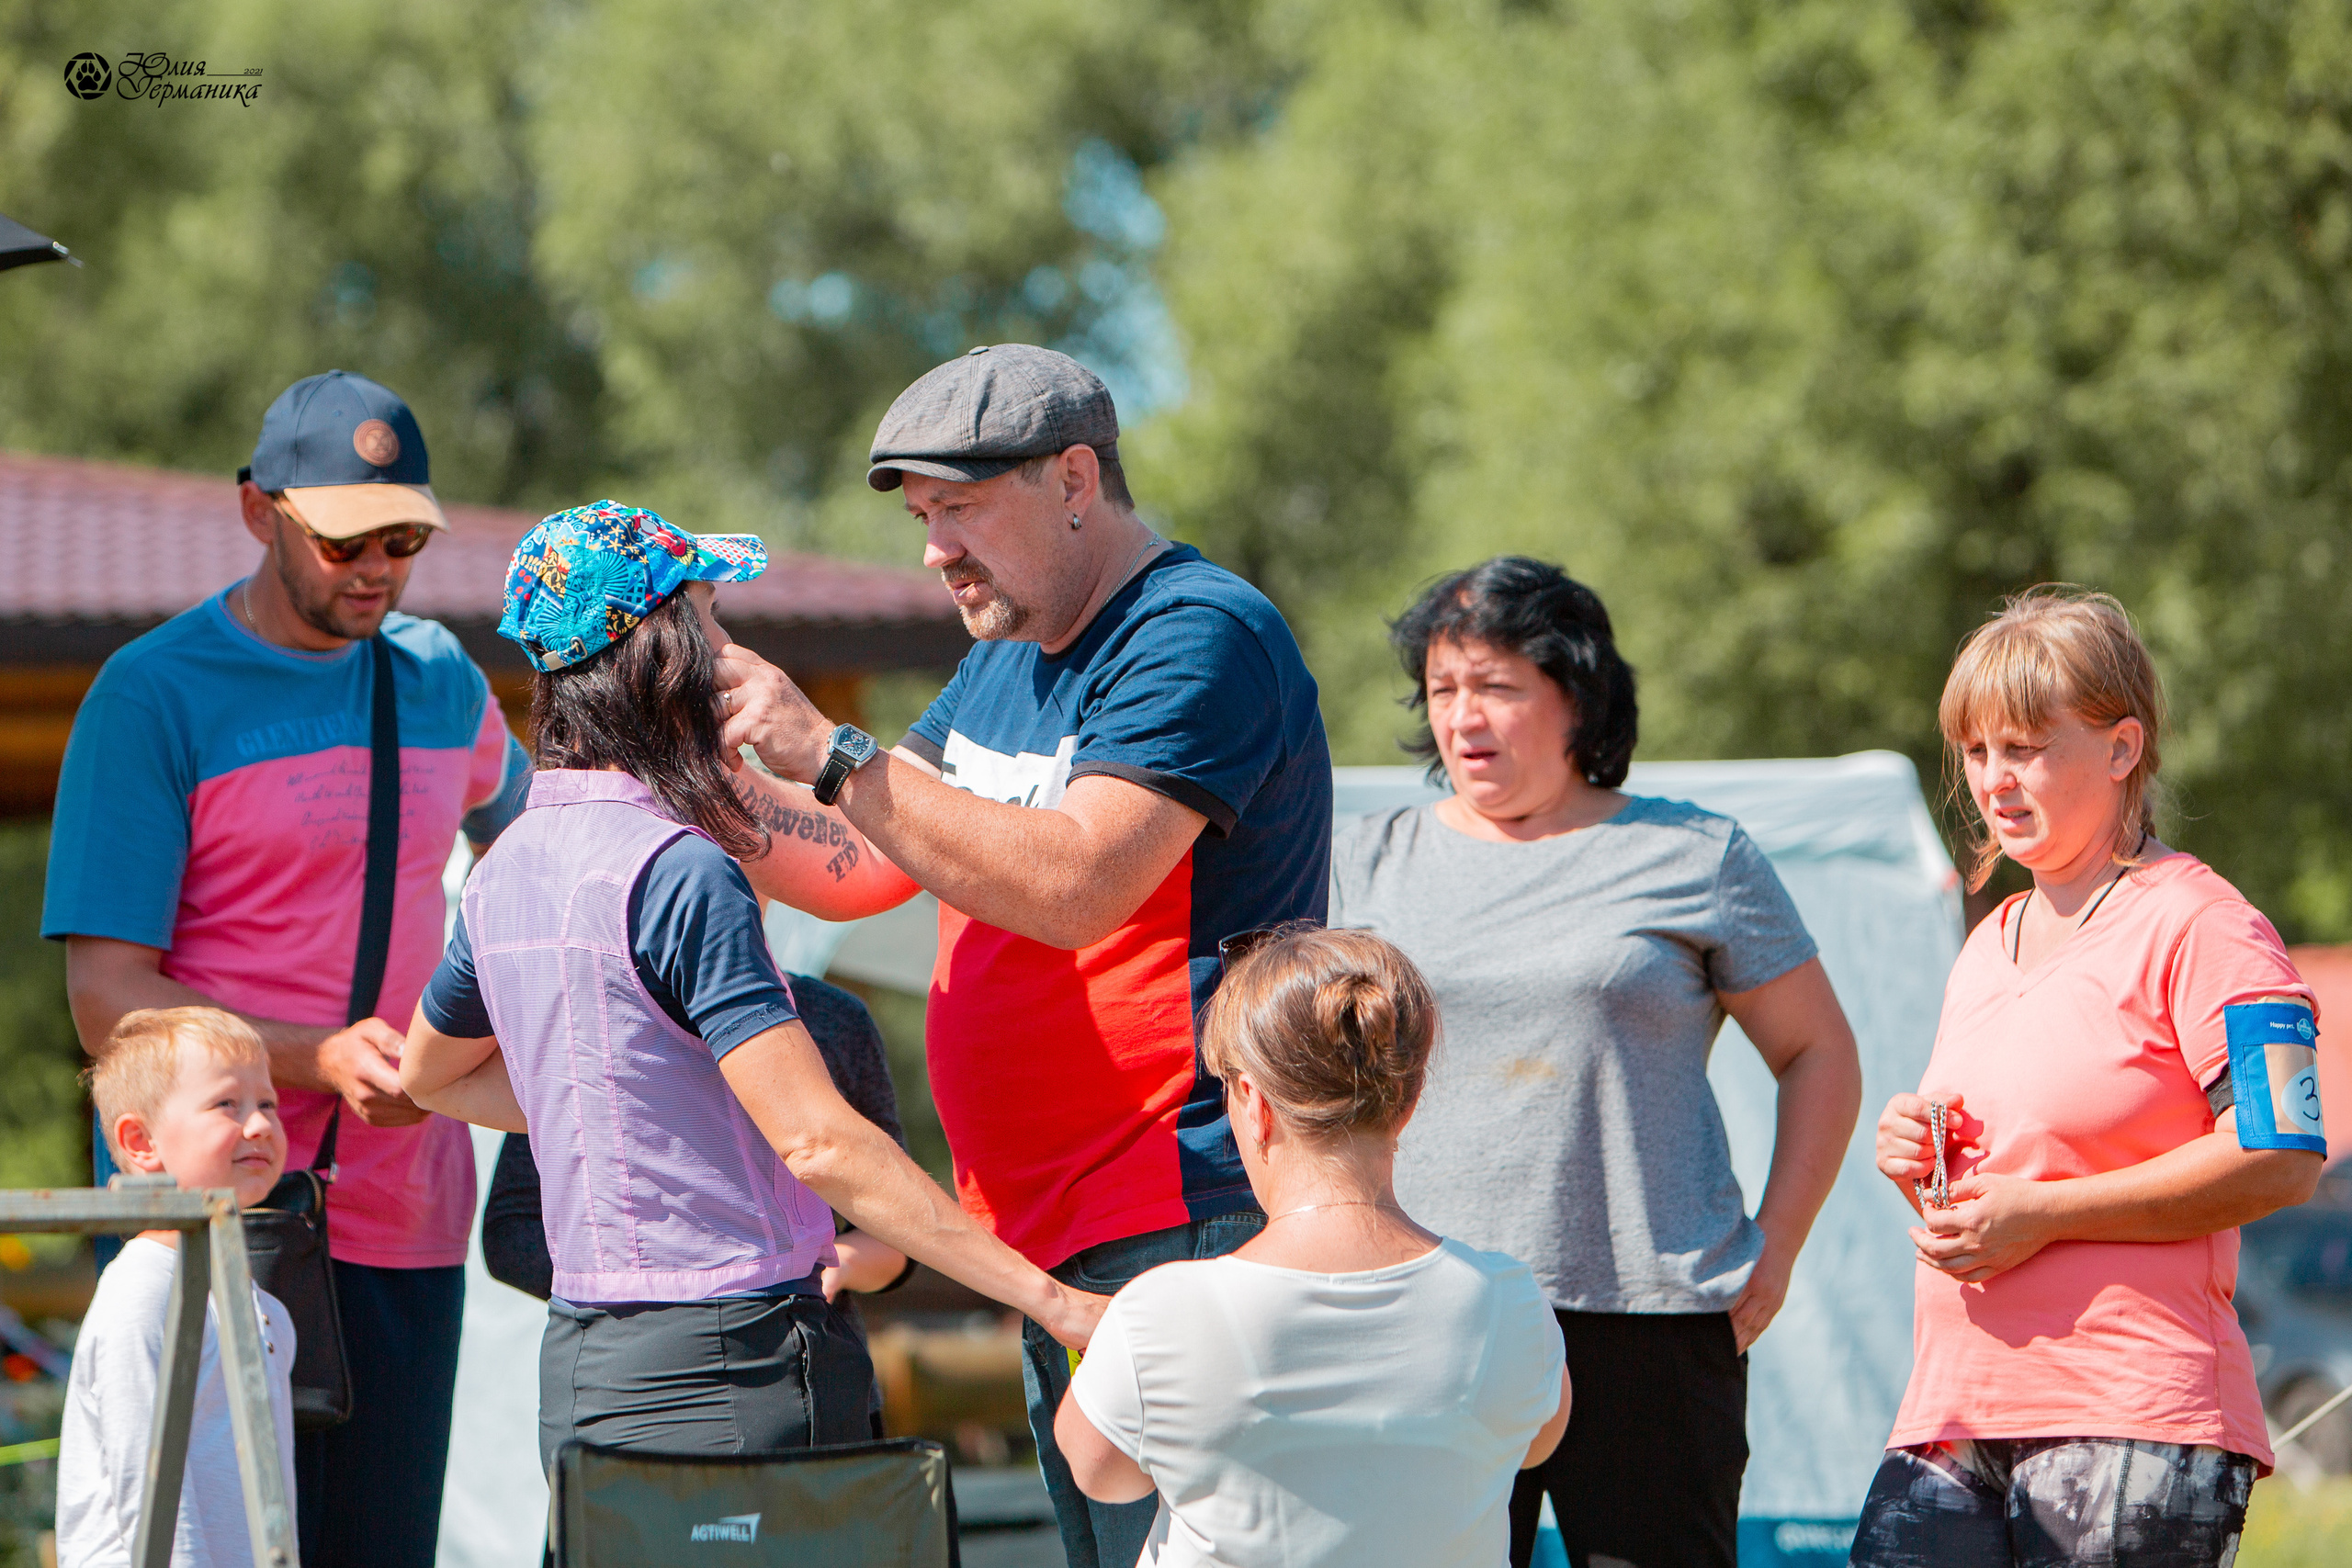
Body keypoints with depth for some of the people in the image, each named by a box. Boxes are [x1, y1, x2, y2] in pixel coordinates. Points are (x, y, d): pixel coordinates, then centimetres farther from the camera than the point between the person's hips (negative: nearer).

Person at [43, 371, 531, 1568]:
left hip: (406, 1222, 5)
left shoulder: (442, 681, 14)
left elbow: (513, 816, 38)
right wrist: (320, 1060, -23)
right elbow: (108, 1000, -10)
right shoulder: (151, 696, -4)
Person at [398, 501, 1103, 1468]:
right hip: (729, 1367, -8)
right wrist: (1047, 1298, -20)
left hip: (578, 1357, 9)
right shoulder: (676, 873, -17)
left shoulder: (504, 871, 9)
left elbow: (430, 1074, 29)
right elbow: (819, 1141, -22)